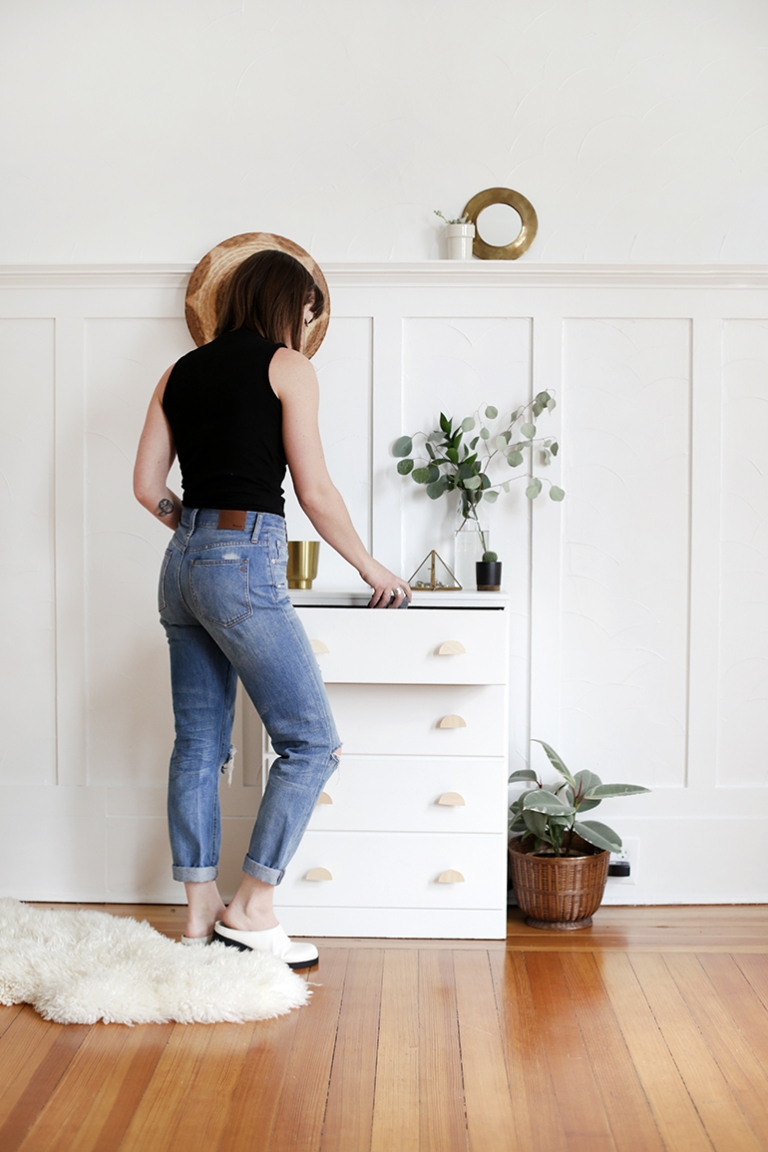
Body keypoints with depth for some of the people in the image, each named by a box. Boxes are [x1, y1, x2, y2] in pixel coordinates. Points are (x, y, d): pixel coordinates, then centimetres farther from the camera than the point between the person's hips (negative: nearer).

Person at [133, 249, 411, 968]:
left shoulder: (181, 372, 17)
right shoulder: (285, 365, -1)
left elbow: (147, 487, 13)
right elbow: (315, 491, -5)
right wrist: (371, 569, 6)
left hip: (182, 562, 8)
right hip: (244, 563, -8)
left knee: (199, 745, 10)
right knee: (312, 743, -1)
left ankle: (199, 913, 14)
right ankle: (251, 908, -1)